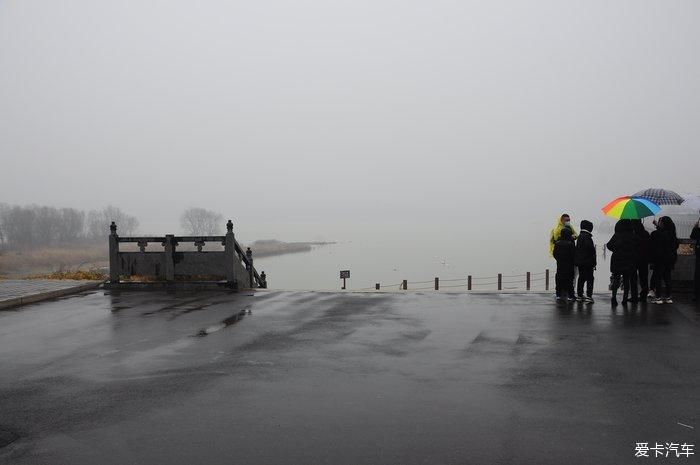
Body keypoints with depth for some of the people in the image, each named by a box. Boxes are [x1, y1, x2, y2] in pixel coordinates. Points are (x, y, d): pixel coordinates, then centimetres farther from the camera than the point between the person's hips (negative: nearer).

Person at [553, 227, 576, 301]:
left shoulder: (557, 243, -1)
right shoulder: (571, 244, -14)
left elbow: (555, 254, 4)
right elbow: (573, 255, -11)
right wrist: (574, 262, 5)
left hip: (560, 265, 4)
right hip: (569, 265, -4)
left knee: (559, 279, 10)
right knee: (569, 280, 2)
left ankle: (558, 295, 13)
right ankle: (570, 296, 4)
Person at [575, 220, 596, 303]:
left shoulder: (580, 236, 15)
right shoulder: (587, 236, -14)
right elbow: (590, 248, -22)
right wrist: (594, 260, -14)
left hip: (580, 261, 9)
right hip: (587, 261, -9)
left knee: (581, 278, 14)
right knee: (589, 278, -6)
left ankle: (580, 295, 18)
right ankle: (589, 296, -10)